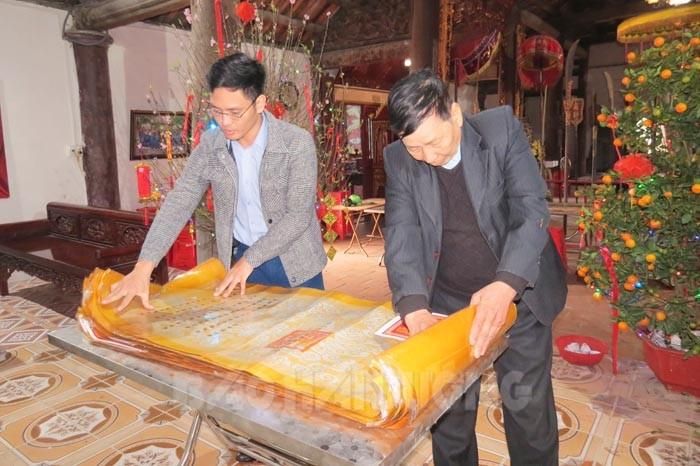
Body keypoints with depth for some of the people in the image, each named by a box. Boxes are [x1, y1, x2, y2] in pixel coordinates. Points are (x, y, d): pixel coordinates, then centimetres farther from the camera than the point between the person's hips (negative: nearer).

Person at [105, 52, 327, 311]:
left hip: (294, 264, -2)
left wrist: (250, 260, -21)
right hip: (240, 260, 3)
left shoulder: (297, 143, -17)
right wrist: (143, 267, -20)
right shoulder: (209, 146, -5)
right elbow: (178, 204, -9)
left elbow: (298, 215, -19)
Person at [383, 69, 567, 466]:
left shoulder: (502, 128, -12)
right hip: (447, 302, 2)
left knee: (528, 406, 12)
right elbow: (401, 234, -14)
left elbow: (532, 210, -18)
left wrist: (505, 286, -33)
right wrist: (414, 307, -30)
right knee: (448, 410, 12)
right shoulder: (399, 160, -8)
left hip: (519, 295, -1)